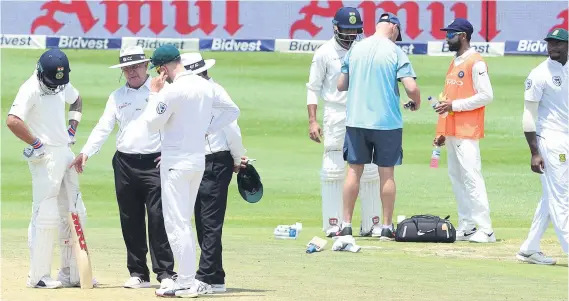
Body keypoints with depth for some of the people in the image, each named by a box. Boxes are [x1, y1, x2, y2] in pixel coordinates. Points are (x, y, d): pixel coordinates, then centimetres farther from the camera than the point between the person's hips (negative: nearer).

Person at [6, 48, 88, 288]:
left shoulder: (63, 85, 8)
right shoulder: (31, 89, -16)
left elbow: (76, 100, 30)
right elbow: (12, 121, -30)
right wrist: (36, 144, -21)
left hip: (66, 153, 8)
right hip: (45, 158, -8)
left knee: (75, 214, 10)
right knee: (45, 217, -8)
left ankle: (71, 273, 17)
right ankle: (38, 276, -2)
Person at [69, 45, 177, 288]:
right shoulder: (117, 97, 13)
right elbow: (103, 128, 9)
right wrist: (86, 152, -3)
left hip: (155, 162, -4)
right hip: (125, 165, 4)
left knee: (158, 218, -10)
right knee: (130, 221, 5)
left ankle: (165, 273, -7)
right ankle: (138, 274, 12)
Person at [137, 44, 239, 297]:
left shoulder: (172, 90, -17)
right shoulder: (206, 86, 7)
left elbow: (151, 123, -10)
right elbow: (232, 111, 16)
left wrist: (154, 93, -1)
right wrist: (206, 131, 12)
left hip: (176, 162, -8)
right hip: (199, 160, 8)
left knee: (176, 222, -5)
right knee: (183, 221, 16)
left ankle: (187, 283, -9)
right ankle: (188, 279, 17)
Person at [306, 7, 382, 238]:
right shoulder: (325, 53, 0)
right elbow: (313, 88, 0)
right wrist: (312, 121, -8)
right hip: (336, 116, -3)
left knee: (369, 171, 2)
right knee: (333, 171, -4)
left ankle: (371, 225, 7)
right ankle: (333, 225, 0)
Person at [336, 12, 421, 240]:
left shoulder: (355, 49, 5)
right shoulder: (395, 52, -6)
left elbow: (341, 85, 10)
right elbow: (411, 87, -14)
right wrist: (416, 102, 7)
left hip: (356, 120, 3)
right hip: (387, 120, -3)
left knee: (354, 171, 8)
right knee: (386, 173, 4)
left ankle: (346, 225, 6)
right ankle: (387, 228, 7)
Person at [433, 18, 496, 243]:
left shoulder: (476, 62, -10)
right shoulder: (455, 63, 19)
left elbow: (486, 96, -16)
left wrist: (454, 105, -17)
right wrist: (442, 132, 17)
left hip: (467, 132, -10)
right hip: (452, 132, 10)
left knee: (471, 177, -13)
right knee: (456, 178, 9)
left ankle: (485, 230, -14)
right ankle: (466, 228, 12)